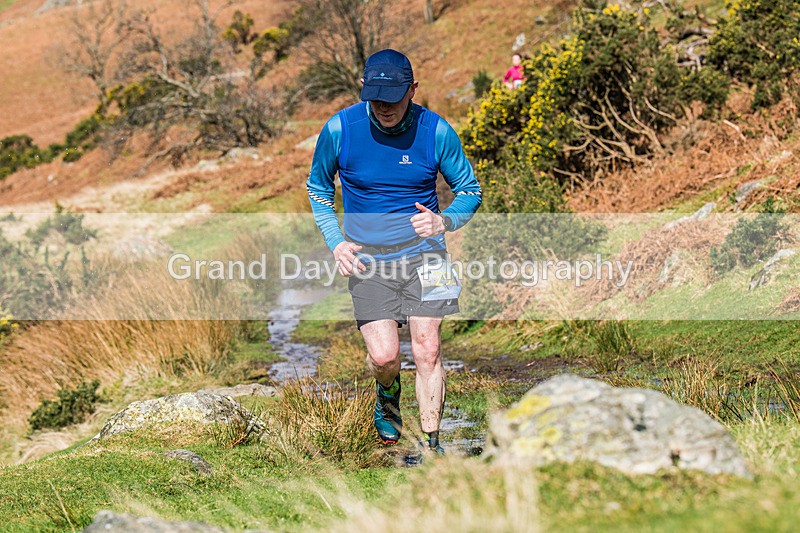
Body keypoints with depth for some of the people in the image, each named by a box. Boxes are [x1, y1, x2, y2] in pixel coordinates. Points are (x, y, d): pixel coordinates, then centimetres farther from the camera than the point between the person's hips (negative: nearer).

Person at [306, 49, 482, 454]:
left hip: (422, 252, 0)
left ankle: (430, 446, 9)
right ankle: (388, 394, 27)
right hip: (366, 258, 0)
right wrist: (335, 243, -2)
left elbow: (470, 190, 5)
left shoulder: (436, 131, -9)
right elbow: (317, 188, 10)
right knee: (384, 356, -10)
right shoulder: (339, 129, -8)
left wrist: (444, 221, -16)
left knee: (427, 352, -6)